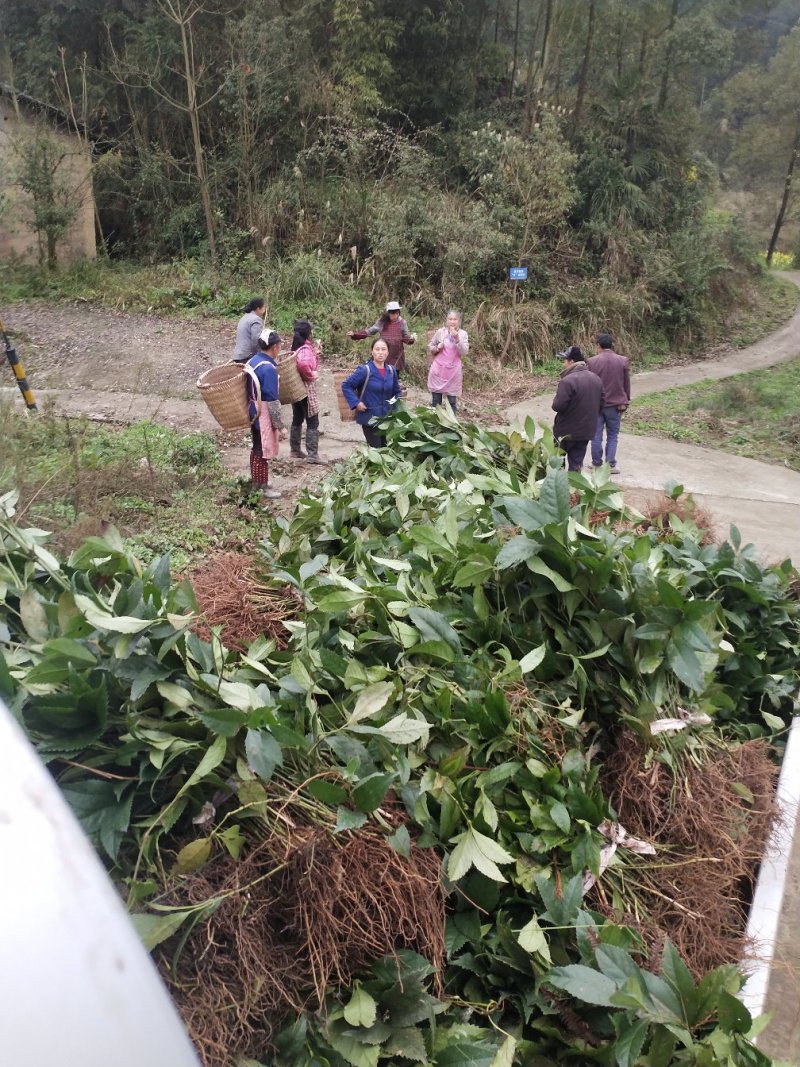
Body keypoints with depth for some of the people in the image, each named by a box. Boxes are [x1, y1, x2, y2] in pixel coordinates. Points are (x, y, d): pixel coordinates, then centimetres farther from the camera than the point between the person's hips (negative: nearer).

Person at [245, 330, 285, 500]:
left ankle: (256, 482, 31)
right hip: (264, 415, -9)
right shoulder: (269, 368, -23)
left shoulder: (252, 361, 4)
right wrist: (280, 426, -17)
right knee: (264, 452, 2)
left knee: (256, 448, 19)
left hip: (253, 412, 9)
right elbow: (272, 401, -22)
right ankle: (263, 488, 12)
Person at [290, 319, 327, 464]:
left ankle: (295, 450, 26)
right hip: (306, 390, -9)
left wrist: (315, 353, 8)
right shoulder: (305, 348, -19)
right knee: (313, 422, -3)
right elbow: (303, 363, -42)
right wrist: (310, 375, -25)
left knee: (297, 419, 17)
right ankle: (312, 454, -2)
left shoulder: (297, 346, 9)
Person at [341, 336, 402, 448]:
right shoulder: (365, 370, -15)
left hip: (386, 418, 6)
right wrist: (356, 403, -18)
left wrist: (395, 407, 5)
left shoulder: (391, 370, 1)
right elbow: (346, 385, -11)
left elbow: (396, 391, 17)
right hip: (369, 418, -5)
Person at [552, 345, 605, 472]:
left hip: (567, 431, -6)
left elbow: (558, 406, -24)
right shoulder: (596, 379, 4)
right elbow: (601, 402, 11)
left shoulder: (567, 381, -22)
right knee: (576, 462, 12)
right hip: (587, 430, 6)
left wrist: (556, 398, -3)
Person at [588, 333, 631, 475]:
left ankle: (597, 463, 15)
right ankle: (610, 464, 4)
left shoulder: (592, 361, -7)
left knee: (596, 435, 9)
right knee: (612, 435, 8)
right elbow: (626, 384, 2)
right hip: (615, 404, 0)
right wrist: (626, 401, 15)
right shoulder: (623, 361, -5)